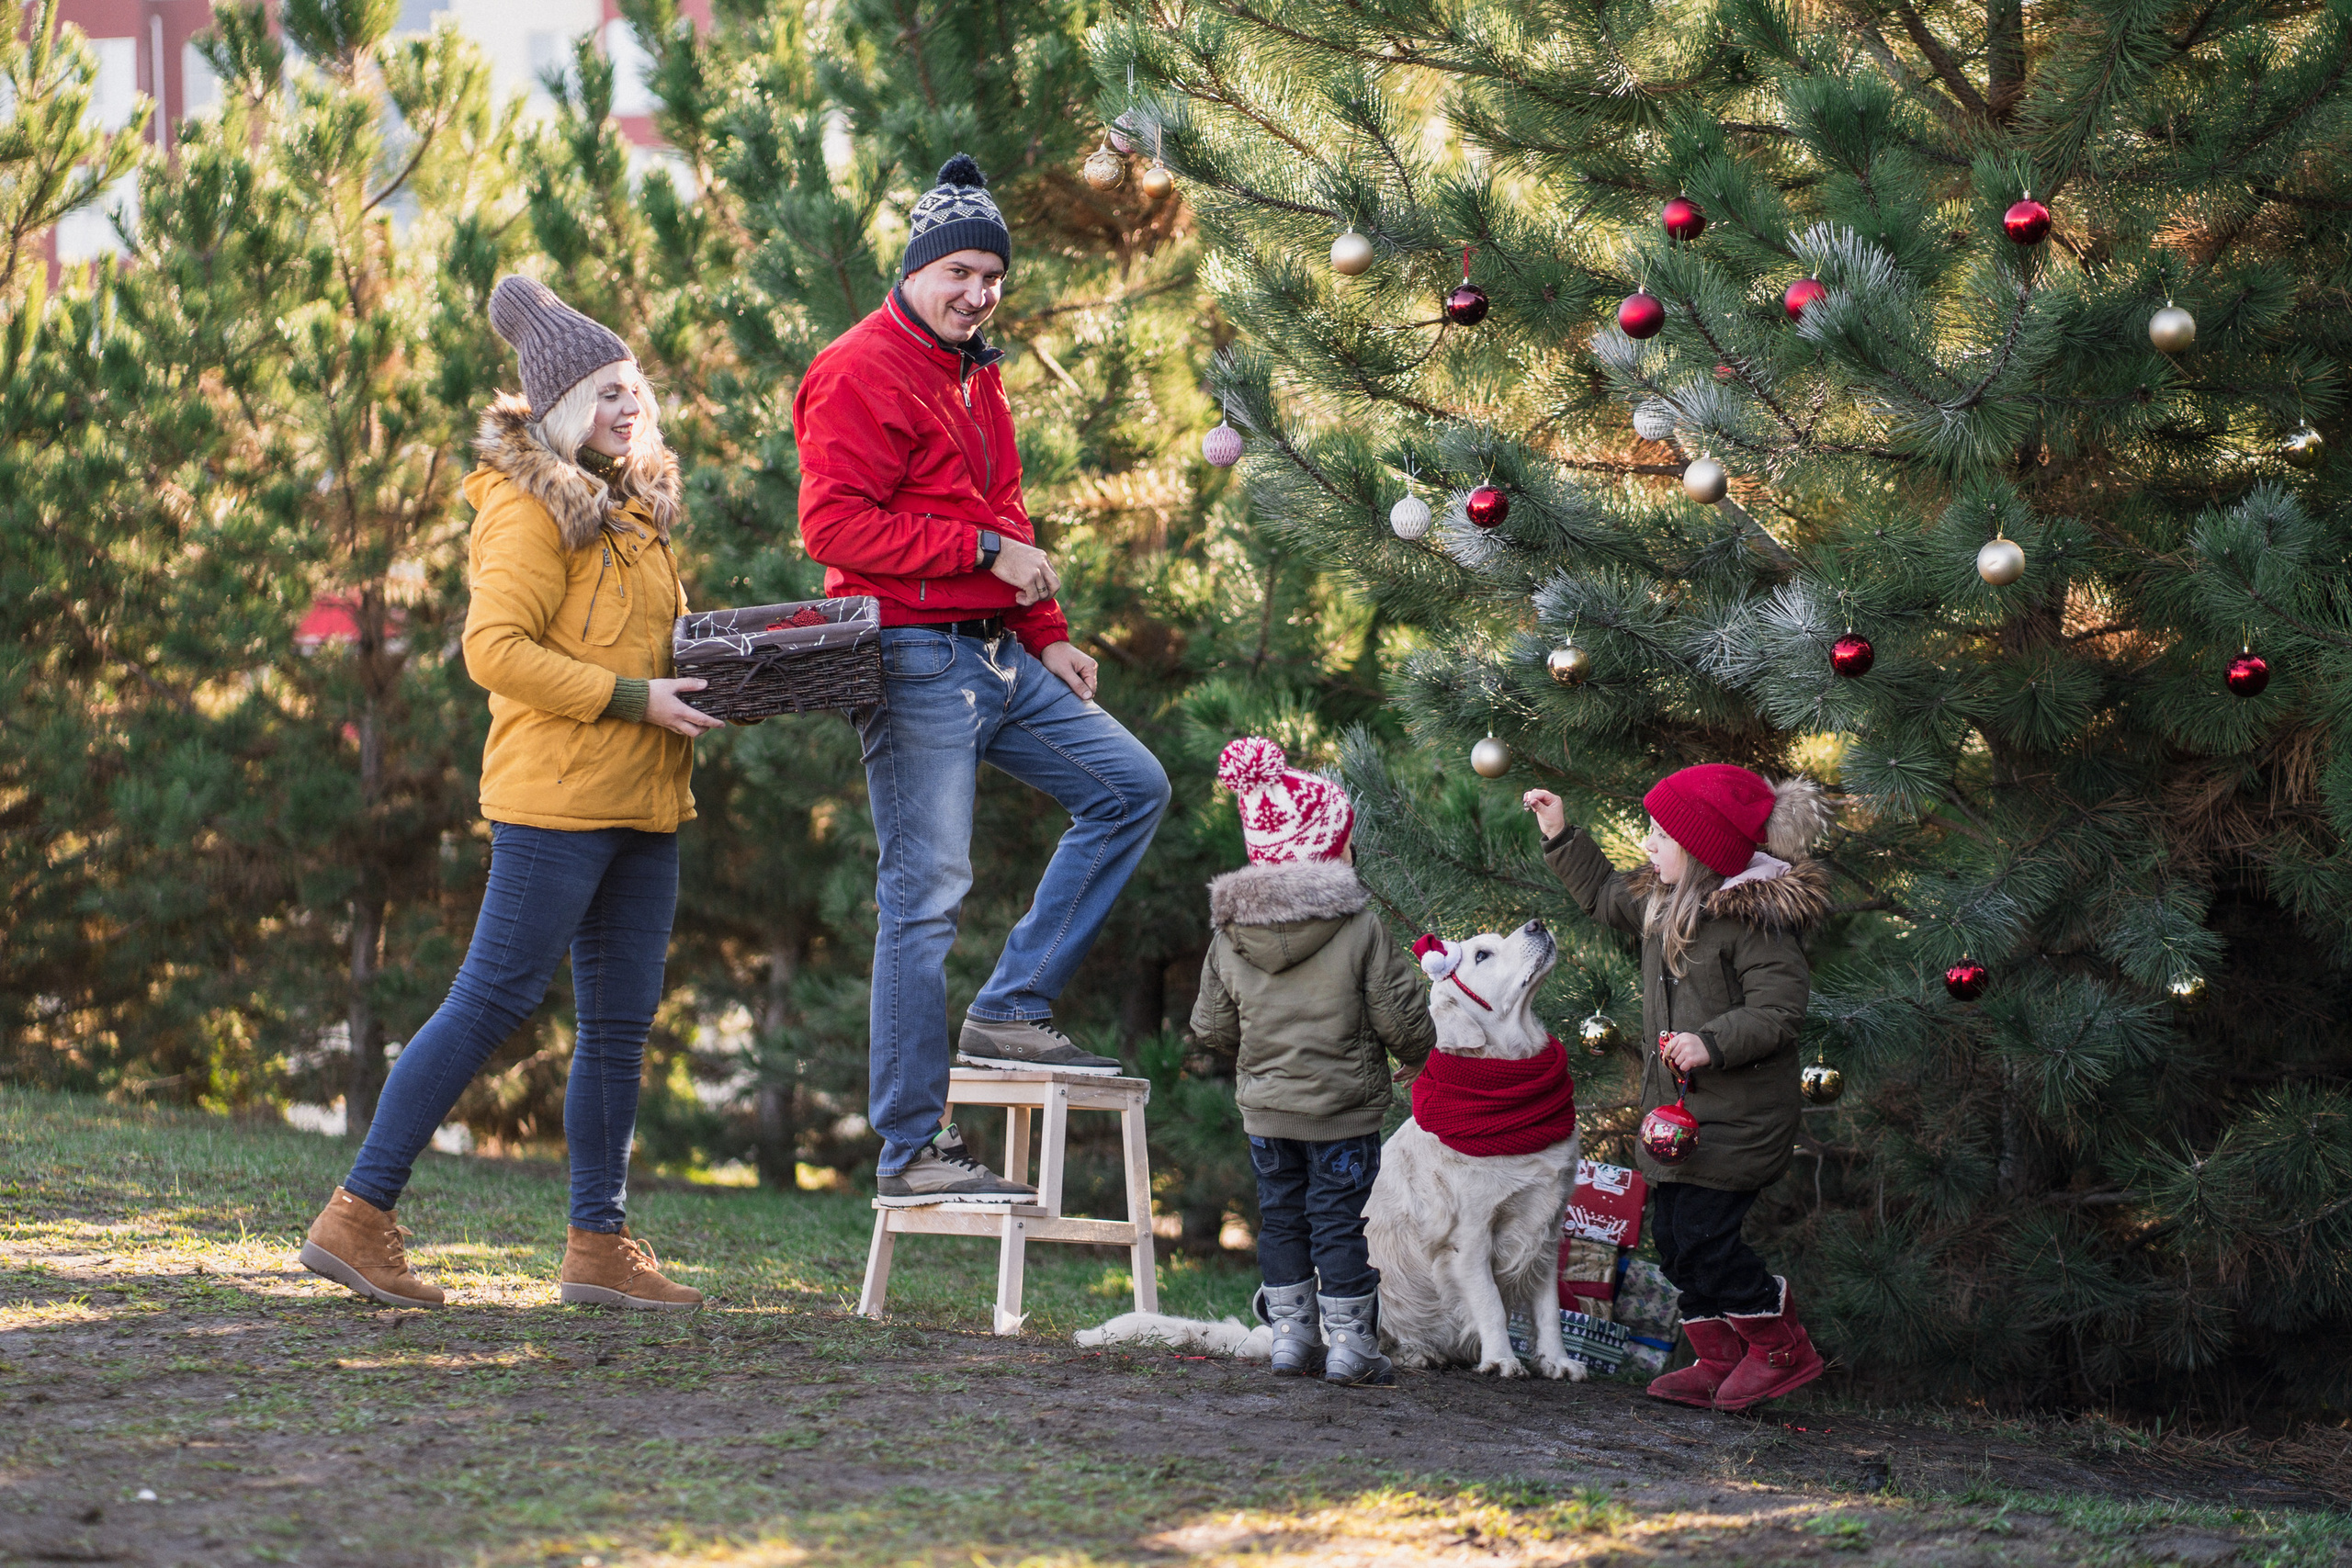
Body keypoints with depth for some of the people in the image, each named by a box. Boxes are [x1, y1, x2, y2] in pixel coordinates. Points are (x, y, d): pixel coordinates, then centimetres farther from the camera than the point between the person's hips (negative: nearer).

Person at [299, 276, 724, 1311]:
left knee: (621, 1020, 8)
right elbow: (497, 650, -18)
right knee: (494, 1000, -8)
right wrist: (635, 700, -19)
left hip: (641, 801, 9)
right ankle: (358, 1216, -4)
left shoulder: (630, 507, 19)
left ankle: (599, 1243, 14)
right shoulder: (529, 507, -9)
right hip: (558, 797, -9)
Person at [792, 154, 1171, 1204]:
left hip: (997, 655, 9)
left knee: (1132, 788, 7)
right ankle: (910, 1151, -3)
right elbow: (835, 525, -19)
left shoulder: (974, 374, 20)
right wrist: (986, 550, -18)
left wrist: (1048, 638, 17)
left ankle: (1010, 1012, 8)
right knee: (925, 898, -8)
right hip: (916, 663, -9)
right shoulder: (862, 372, -10)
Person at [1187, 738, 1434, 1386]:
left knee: (1281, 1216, 14)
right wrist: (1422, 1050, 12)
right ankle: (1349, 1345, 8)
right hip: (1343, 1109, -4)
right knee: (1340, 1218, 3)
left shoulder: (1230, 936, -2)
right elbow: (1400, 1018, -10)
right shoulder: (1362, 927, -14)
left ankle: (1290, 1337, 19)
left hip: (1265, 1109, 4)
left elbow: (1211, 1028, 5)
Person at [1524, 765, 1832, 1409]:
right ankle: (1719, 1362, 20)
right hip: (1676, 1107, 9)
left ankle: (1784, 1349, 5)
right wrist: (1560, 836, 23)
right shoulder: (1664, 902, 9)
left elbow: (1777, 1010, -23)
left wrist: (1712, 1042, -35)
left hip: (1737, 1116, -9)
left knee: (1702, 1239, -11)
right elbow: (1604, 894, 29)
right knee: (1672, 1236, 9)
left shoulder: (1755, 918, -19)